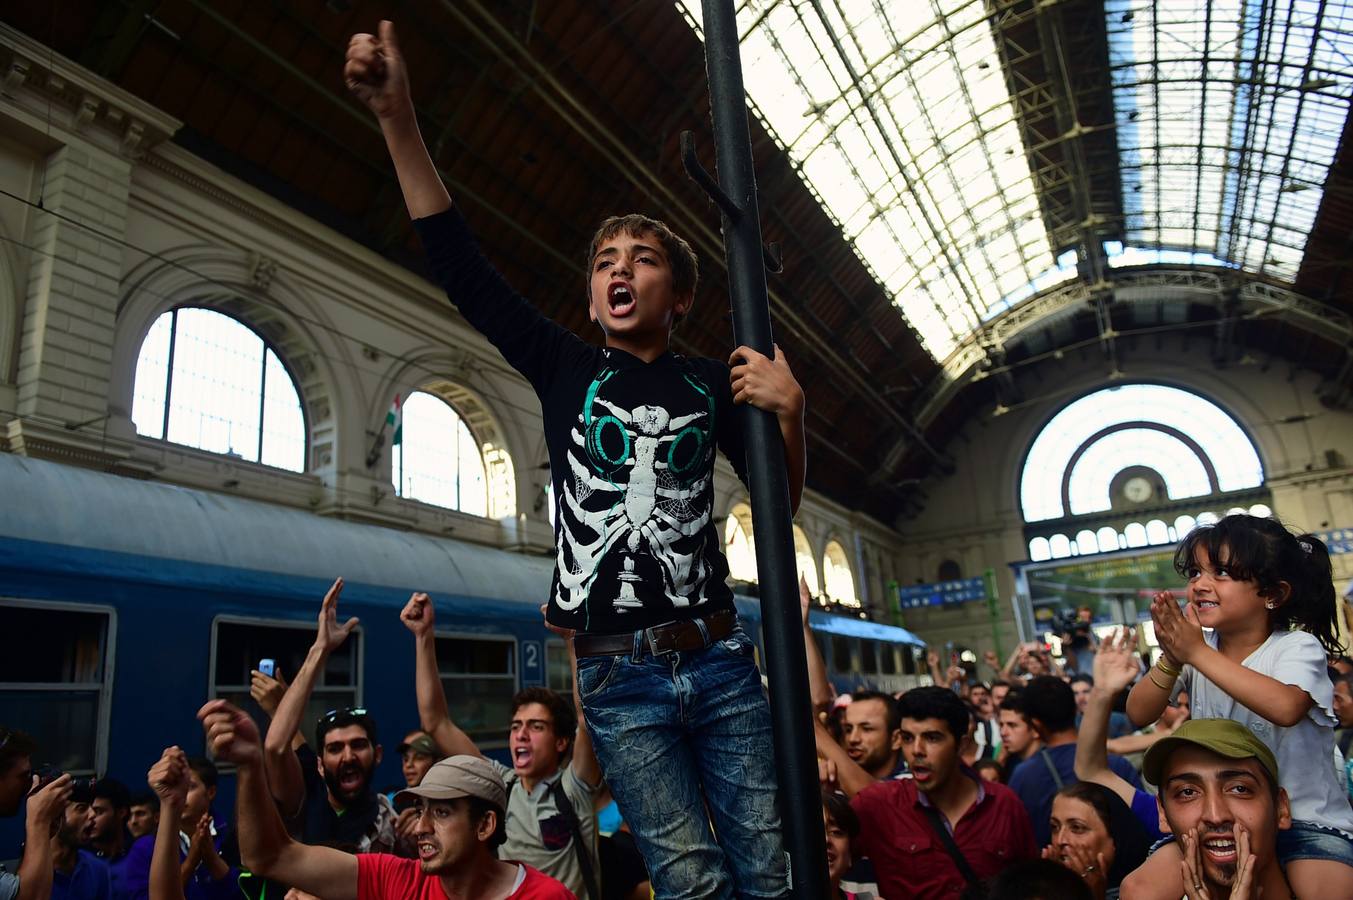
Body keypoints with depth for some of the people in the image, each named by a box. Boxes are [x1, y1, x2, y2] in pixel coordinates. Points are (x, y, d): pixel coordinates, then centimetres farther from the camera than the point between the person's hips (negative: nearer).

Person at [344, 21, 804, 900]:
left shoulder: (712, 383, 7)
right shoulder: (566, 367, 5)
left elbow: (780, 500, 8)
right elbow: (462, 268, -4)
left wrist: (790, 415, -12)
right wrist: (398, 117, -12)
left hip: (719, 660, 2)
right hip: (619, 676, -1)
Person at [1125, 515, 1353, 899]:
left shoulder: (1297, 647, -12)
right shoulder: (1195, 646, 0)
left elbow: (1284, 706, -35)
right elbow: (1139, 715, -8)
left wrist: (1198, 654, -33)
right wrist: (1171, 660, -23)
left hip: (1306, 815, -3)